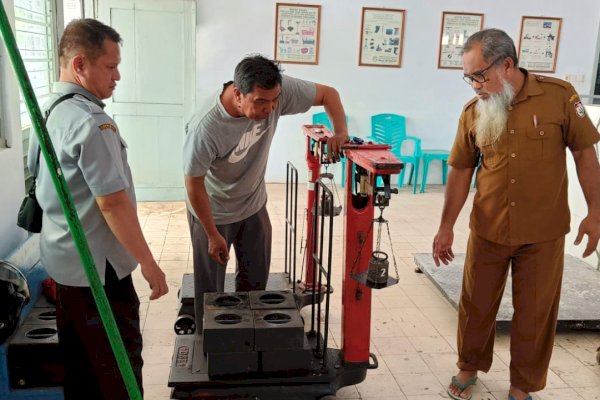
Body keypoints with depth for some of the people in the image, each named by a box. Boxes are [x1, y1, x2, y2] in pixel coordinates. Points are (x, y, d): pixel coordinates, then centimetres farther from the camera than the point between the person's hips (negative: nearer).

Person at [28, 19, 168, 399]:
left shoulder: (46, 111, 7)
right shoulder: (91, 122, -22)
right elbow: (112, 203, -25)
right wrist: (149, 264, -17)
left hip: (63, 259, 9)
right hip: (97, 266, -9)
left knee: (80, 362, 20)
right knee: (118, 365, 5)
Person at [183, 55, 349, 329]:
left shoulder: (278, 90, -24)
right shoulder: (206, 127, -37)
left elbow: (327, 93, -9)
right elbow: (194, 184, -24)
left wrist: (341, 131, -26)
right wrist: (213, 235, -15)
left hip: (254, 206, 5)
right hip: (213, 212, -5)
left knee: (255, 279, 17)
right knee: (210, 287, 10)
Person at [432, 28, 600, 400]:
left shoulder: (560, 95, -9)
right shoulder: (472, 113, -3)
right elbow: (461, 170, 3)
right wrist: (446, 226, 2)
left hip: (543, 233, -1)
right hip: (487, 230, 2)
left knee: (536, 312, 11)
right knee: (476, 304, 13)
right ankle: (469, 367, 37)